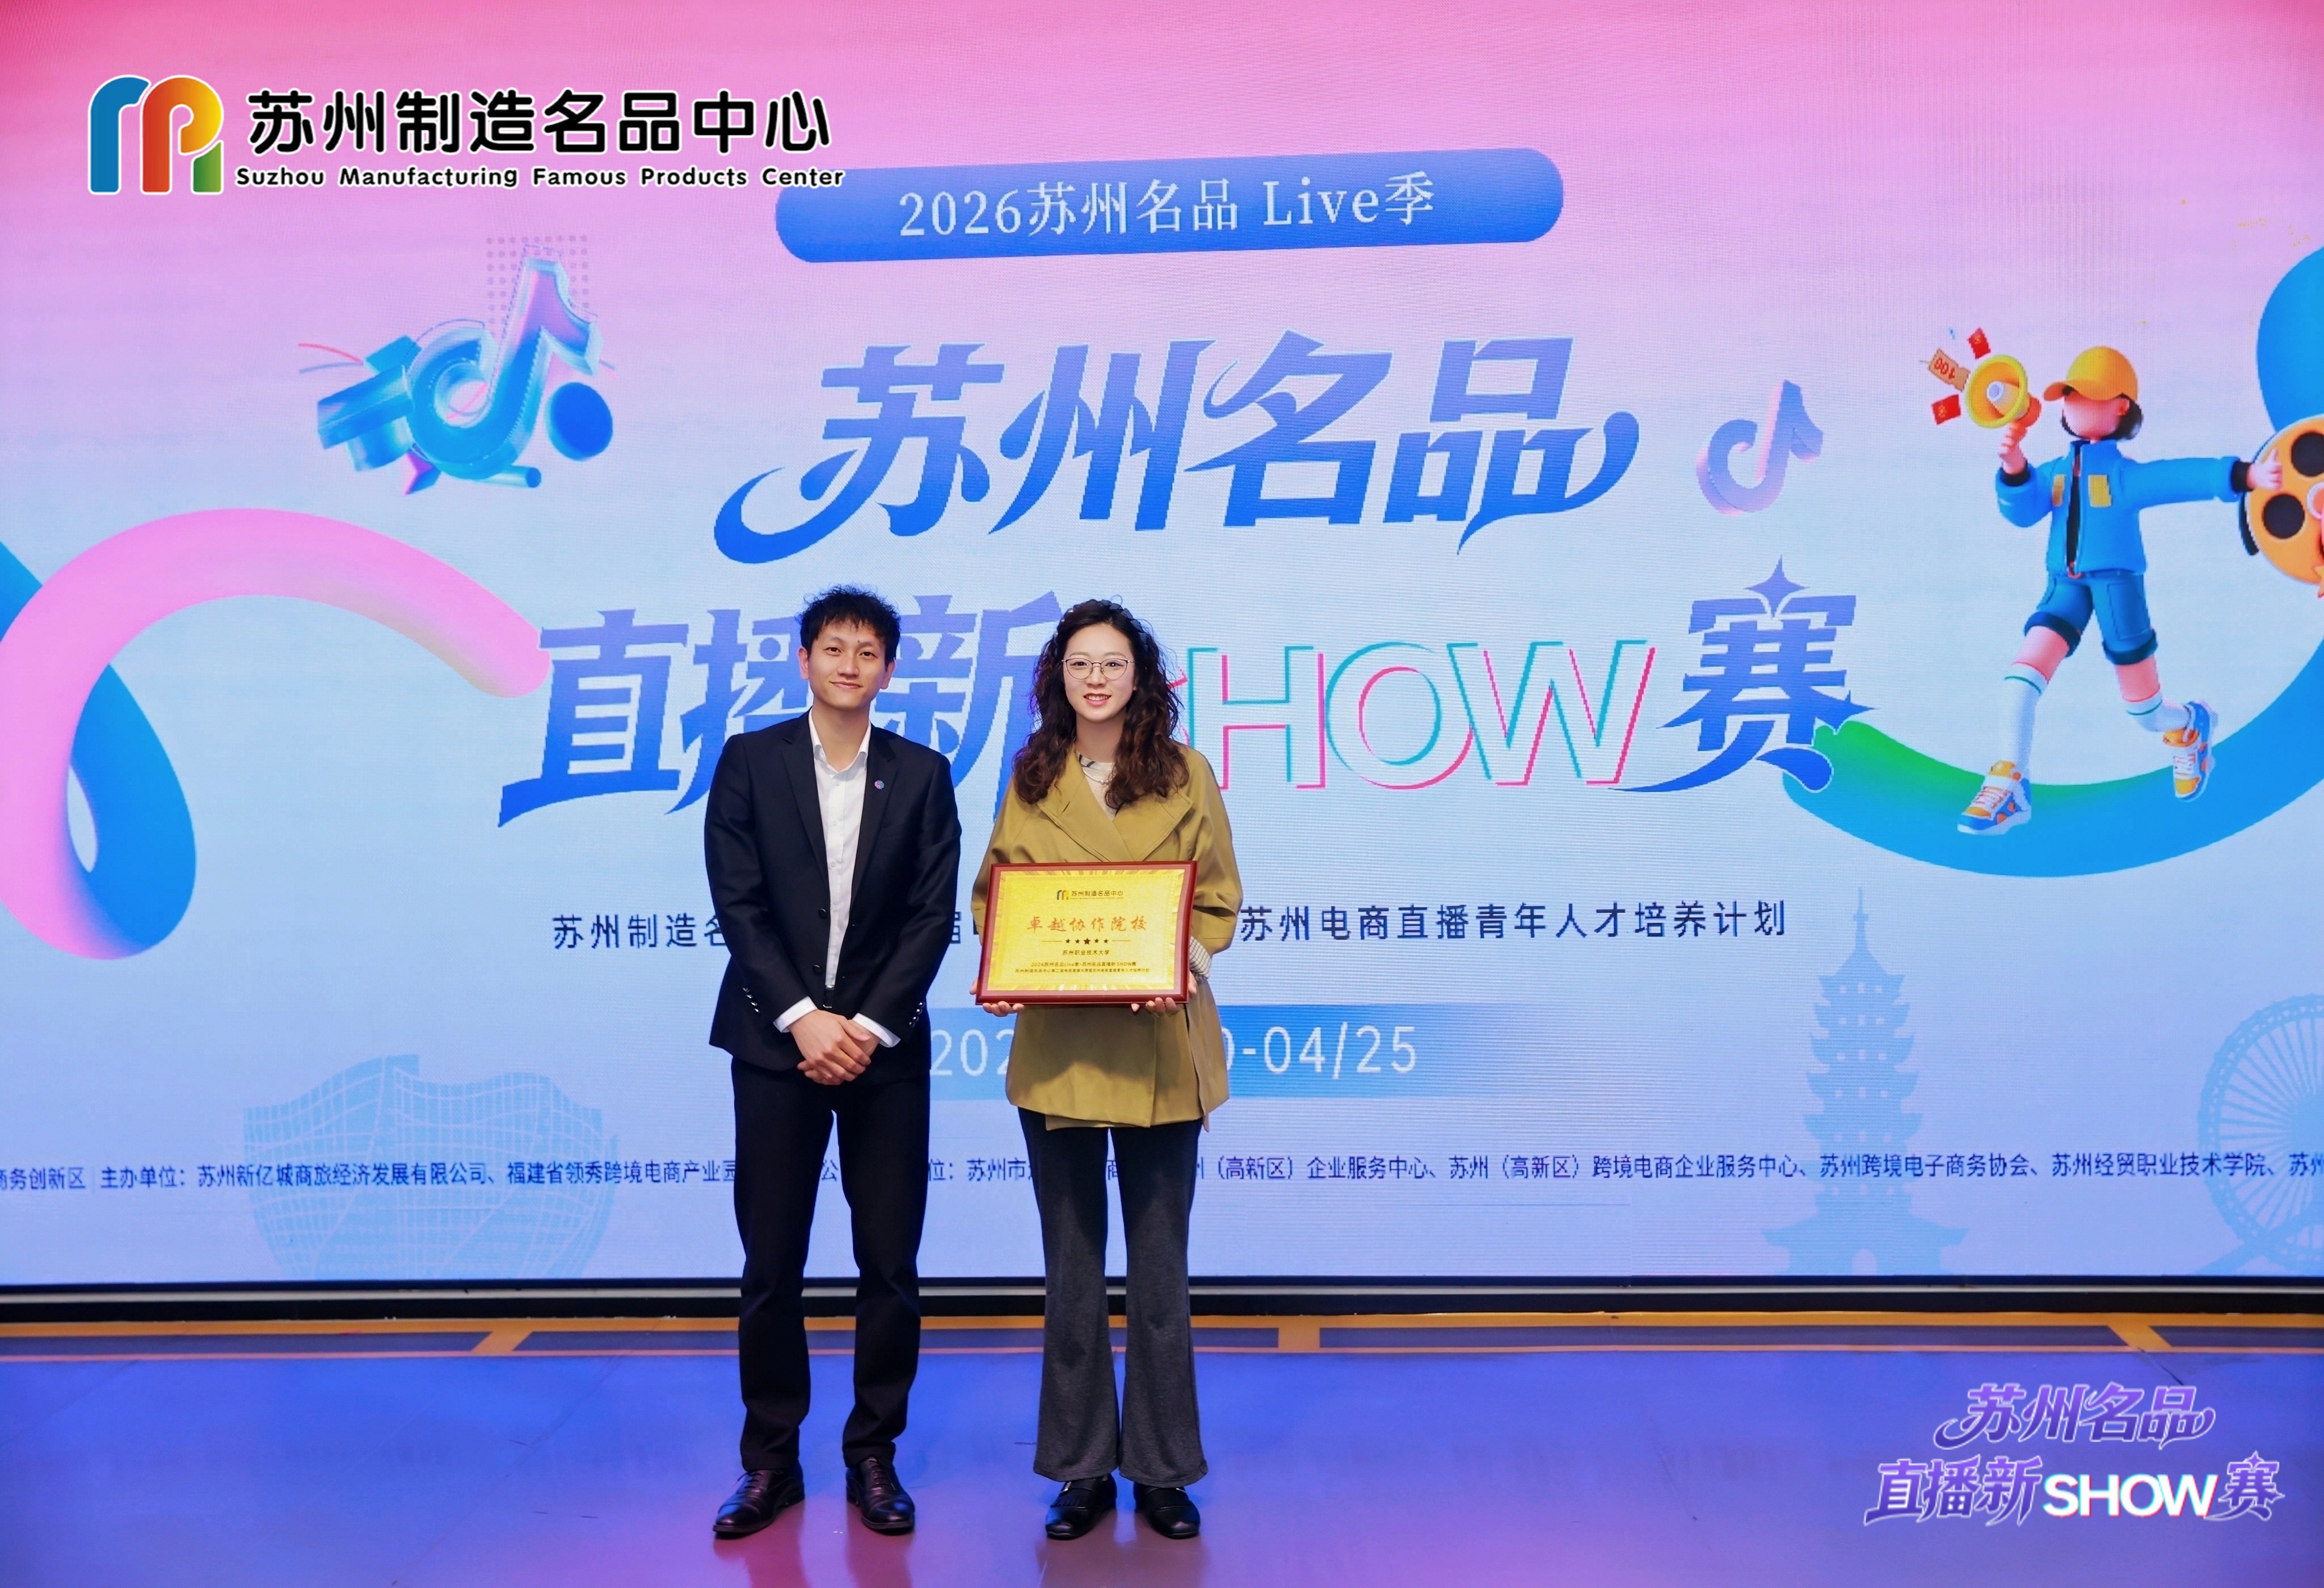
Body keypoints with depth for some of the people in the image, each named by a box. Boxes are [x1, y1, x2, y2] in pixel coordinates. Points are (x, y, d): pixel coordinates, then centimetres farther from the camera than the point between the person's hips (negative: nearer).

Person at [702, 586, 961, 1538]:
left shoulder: (922, 774, 5)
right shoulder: (749, 762, 3)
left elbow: (933, 915, 0)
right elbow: (738, 904, -3)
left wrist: (869, 1026, -10)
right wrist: (803, 1018, -12)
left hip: (885, 1045, 1)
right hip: (776, 1039, 0)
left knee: (890, 1264, 3)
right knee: (771, 1263, 5)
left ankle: (873, 1456, 18)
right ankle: (771, 1459, 19)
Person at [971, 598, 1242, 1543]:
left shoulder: (1184, 775, 2)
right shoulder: (1031, 781, 6)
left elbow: (1218, 901, 2)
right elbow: (994, 893, 8)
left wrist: (1181, 965, -16)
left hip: (1157, 1048, -1)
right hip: (1056, 1048, 1)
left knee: (1160, 1268, 8)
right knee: (1071, 1269, 11)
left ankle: (1163, 1470, 22)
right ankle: (1082, 1468, 24)